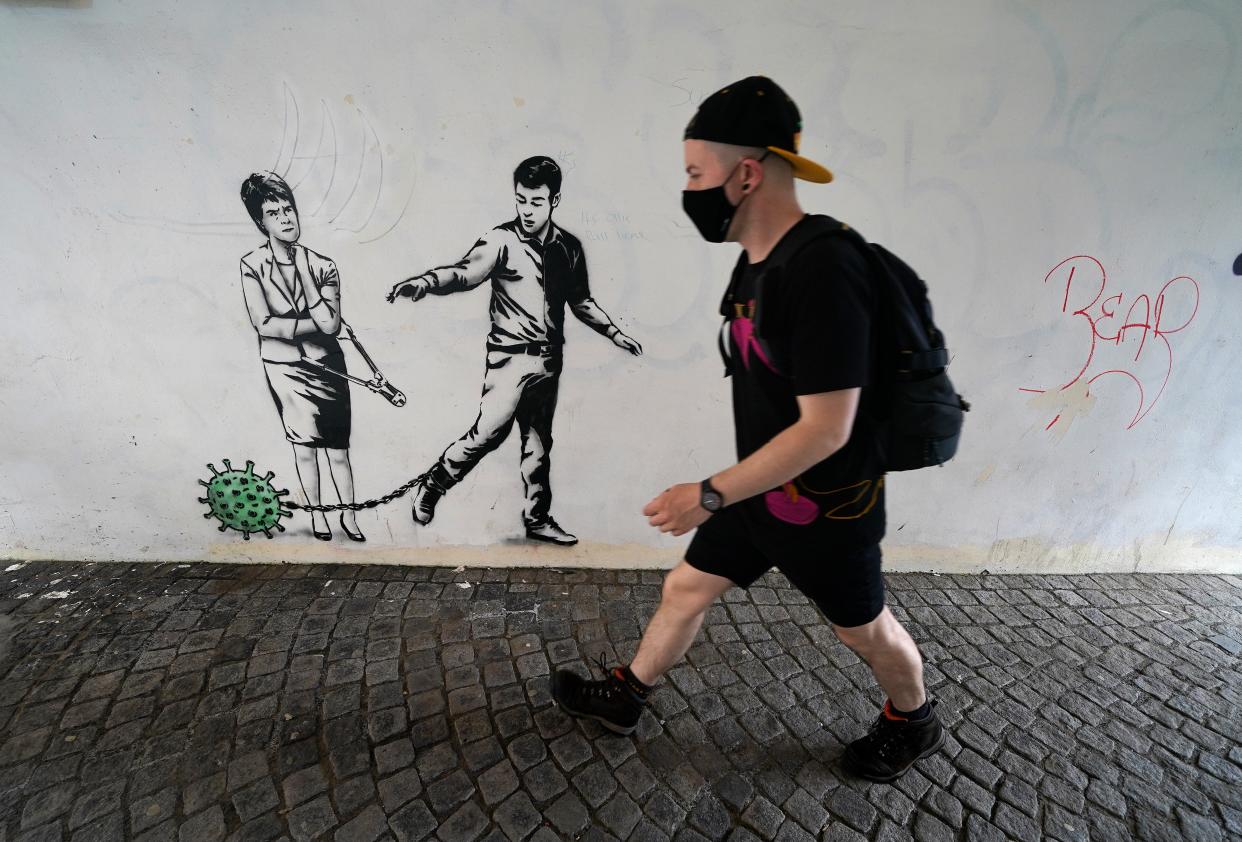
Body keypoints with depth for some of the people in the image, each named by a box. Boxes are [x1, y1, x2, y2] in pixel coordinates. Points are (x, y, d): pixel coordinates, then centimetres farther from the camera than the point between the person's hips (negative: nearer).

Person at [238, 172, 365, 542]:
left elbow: (331, 323, -18)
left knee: (338, 447, 5)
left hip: (327, 364, 1)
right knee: (304, 447, 9)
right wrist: (319, 324, -15)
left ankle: (349, 514, 22)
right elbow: (264, 325, -16)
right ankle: (316, 513, 28)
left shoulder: (322, 265, -6)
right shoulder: (252, 265, -9)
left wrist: (303, 274, -17)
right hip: (284, 367, 0)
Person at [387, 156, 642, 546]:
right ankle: (432, 485, 10)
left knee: (539, 440, 11)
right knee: (490, 430, -14)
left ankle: (538, 519, 23)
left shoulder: (569, 247, 8)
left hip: (548, 360, 5)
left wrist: (614, 333, 19)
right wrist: (425, 282, -44)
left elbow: (581, 301, 20)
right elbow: (466, 271, -25)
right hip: (510, 354, -5)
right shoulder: (502, 239, -7)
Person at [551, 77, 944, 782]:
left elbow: (826, 428, -28)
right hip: (760, 489, 8)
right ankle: (624, 697, 40)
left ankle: (916, 723, 51)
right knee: (686, 588, 17)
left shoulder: (823, 272, -28)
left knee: (865, 627, 19)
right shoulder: (758, 259, 1)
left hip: (824, 507, -8)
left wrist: (710, 495, -24)